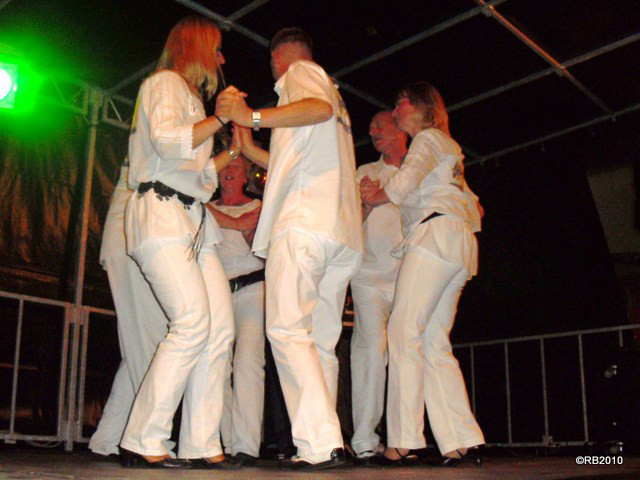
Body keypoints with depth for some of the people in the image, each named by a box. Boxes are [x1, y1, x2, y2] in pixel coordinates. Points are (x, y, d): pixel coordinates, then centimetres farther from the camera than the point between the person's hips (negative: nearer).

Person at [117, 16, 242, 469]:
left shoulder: (191, 95, 30)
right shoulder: (166, 83, 3)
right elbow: (167, 140, -17)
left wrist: (233, 150, 26)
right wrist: (222, 117, -9)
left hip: (194, 222, 9)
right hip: (162, 214, -9)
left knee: (220, 328, -4)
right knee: (193, 322, -21)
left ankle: (200, 445, -4)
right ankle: (143, 442, -14)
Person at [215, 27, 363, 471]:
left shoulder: (300, 71, 10)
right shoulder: (331, 90, 36)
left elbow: (320, 108, -16)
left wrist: (254, 116, -19)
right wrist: (251, 150, 44)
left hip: (304, 221, -9)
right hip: (343, 232, 9)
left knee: (289, 330, -14)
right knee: (322, 341, 5)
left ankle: (320, 443, -21)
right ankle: (325, 444, 2)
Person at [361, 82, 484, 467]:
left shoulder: (428, 138, 5)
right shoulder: (449, 147, 33)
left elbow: (406, 180, -14)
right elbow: (473, 204, 31)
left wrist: (376, 197, 2)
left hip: (435, 233, -9)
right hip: (458, 247, 9)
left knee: (405, 332, -15)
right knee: (434, 342, 2)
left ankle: (403, 441, -20)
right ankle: (461, 439, -4)